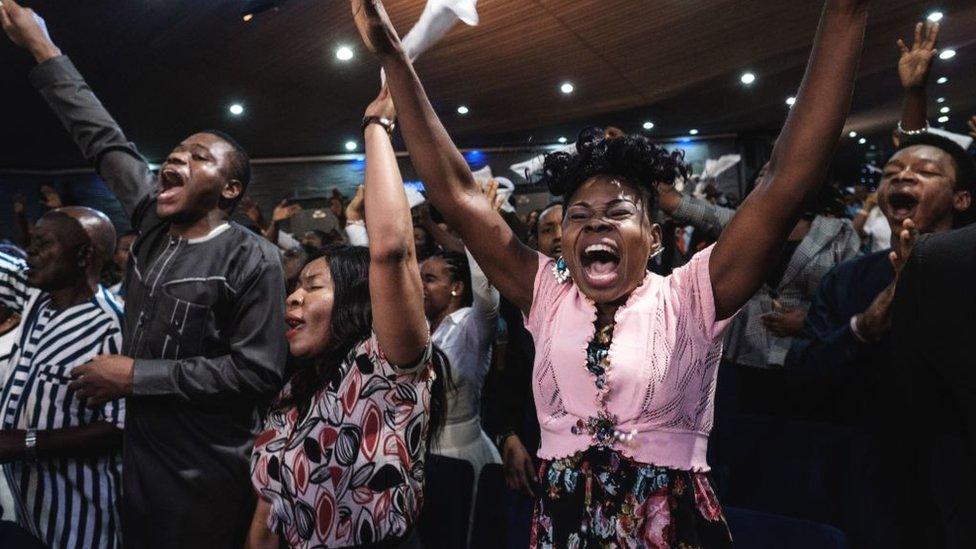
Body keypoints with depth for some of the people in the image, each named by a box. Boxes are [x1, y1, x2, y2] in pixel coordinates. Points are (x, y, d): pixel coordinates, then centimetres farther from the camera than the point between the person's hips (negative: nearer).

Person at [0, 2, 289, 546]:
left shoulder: (252, 259, -16)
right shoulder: (155, 224, 3)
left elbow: (259, 373, -21)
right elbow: (106, 141, 10)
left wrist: (138, 375, -18)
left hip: (208, 481, -6)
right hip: (139, 460, 7)